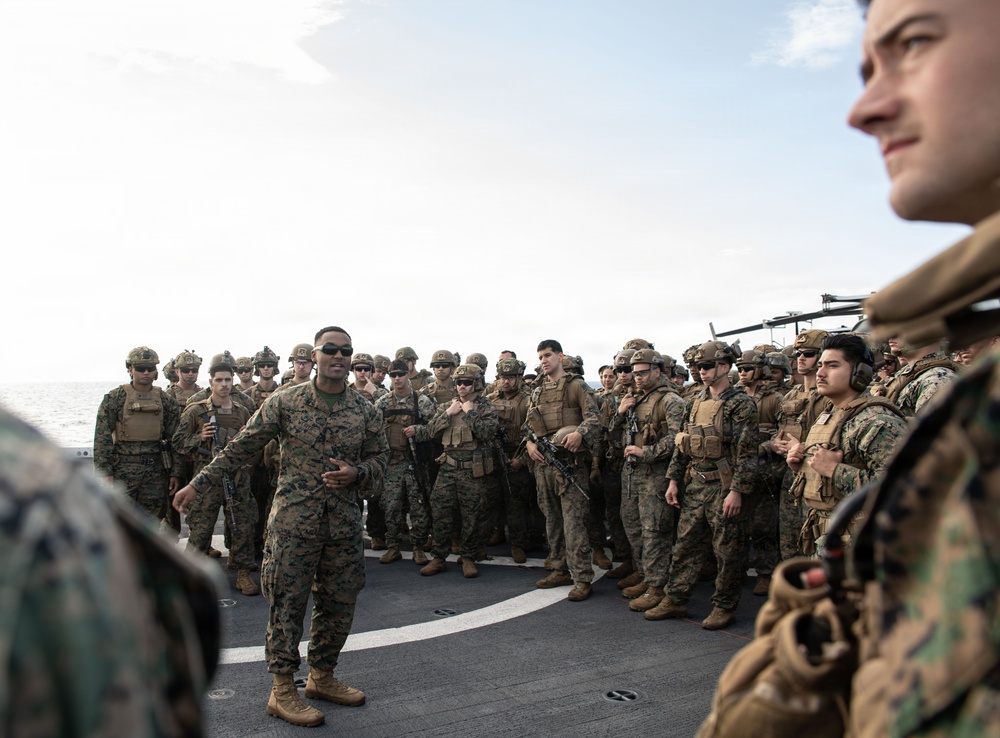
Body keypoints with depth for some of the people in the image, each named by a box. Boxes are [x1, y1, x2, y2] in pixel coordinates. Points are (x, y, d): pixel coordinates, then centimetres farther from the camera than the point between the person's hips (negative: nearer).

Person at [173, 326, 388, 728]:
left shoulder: (365, 411, 3)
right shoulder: (285, 402, -4)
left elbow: (380, 456, 11)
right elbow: (241, 447, 1)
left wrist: (357, 474, -11)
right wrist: (198, 484, 0)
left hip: (344, 524, 4)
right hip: (293, 520, -3)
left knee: (338, 604, 12)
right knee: (287, 602, 2)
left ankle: (322, 676, 31)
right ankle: (283, 689, 16)